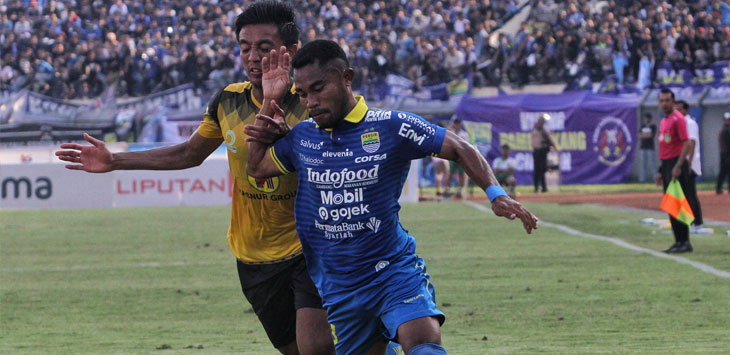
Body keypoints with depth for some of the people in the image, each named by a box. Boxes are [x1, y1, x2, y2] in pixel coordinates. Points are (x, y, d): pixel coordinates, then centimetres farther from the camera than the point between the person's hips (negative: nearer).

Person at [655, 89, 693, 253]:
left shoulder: (678, 119, -10)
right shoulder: (663, 122, 19)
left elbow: (686, 143, -18)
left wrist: (678, 166, -25)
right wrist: (661, 170, 22)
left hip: (676, 163, -10)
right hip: (666, 165, 10)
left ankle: (685, 242, -11)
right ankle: (679, 242, 13)